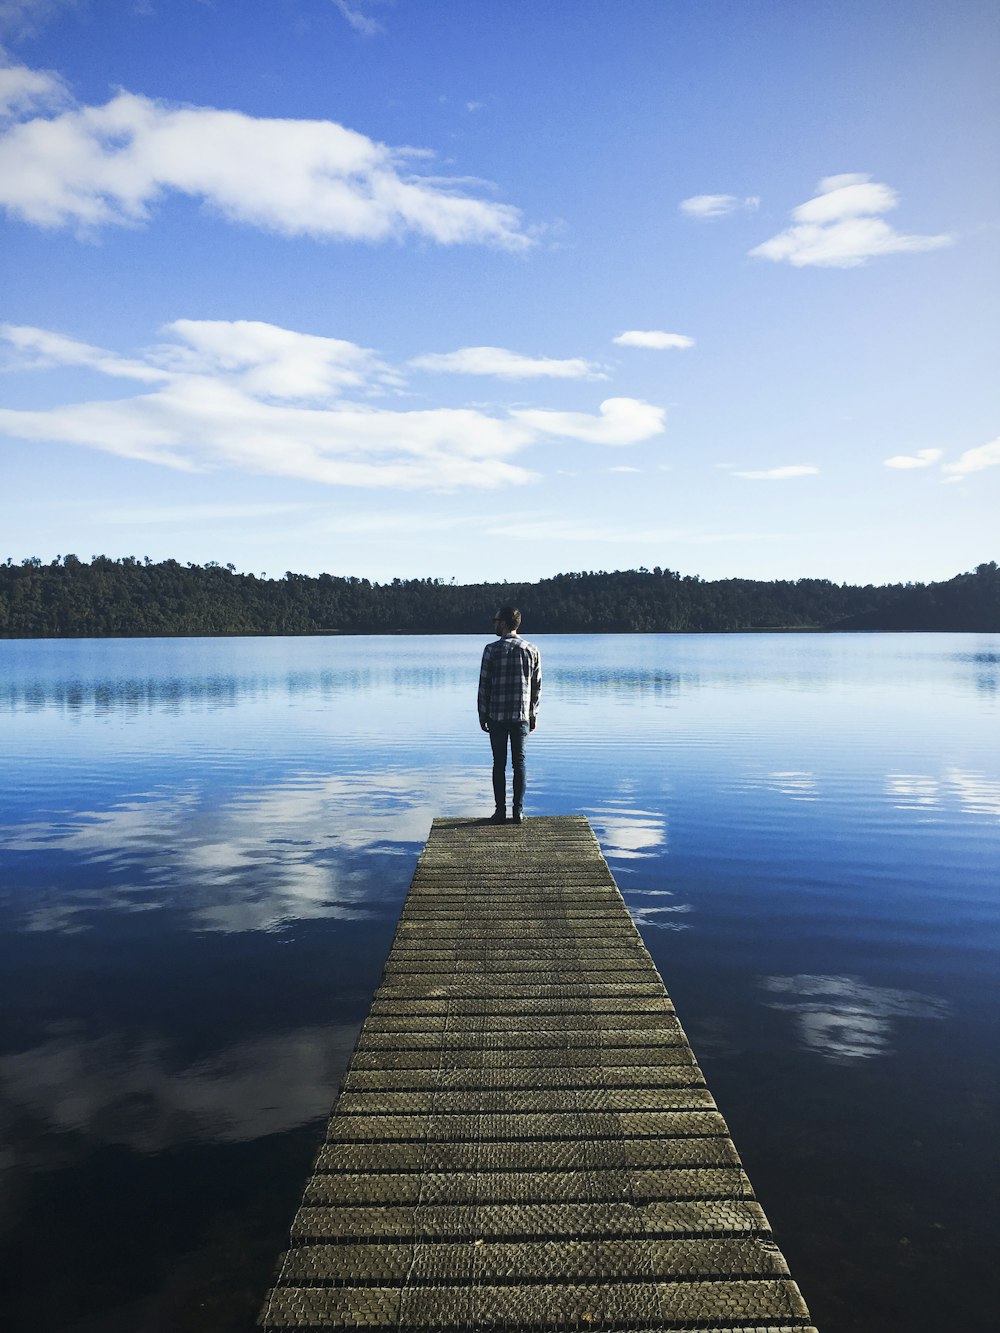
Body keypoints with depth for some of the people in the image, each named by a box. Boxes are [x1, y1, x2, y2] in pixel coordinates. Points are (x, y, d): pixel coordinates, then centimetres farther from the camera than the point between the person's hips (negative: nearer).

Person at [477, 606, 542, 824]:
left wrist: (482, 715, 3)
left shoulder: (492, 650, -7)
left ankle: (500, 811, 7)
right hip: (522, 716, 2)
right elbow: (537, 686, 4)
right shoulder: (532, 650, 1)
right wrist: (533, 715, 13)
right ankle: (518, 811, 8)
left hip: (496, 716, -2)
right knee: (519, 763, 8)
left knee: (499, 763, 5)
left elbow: (484, 685, -6)